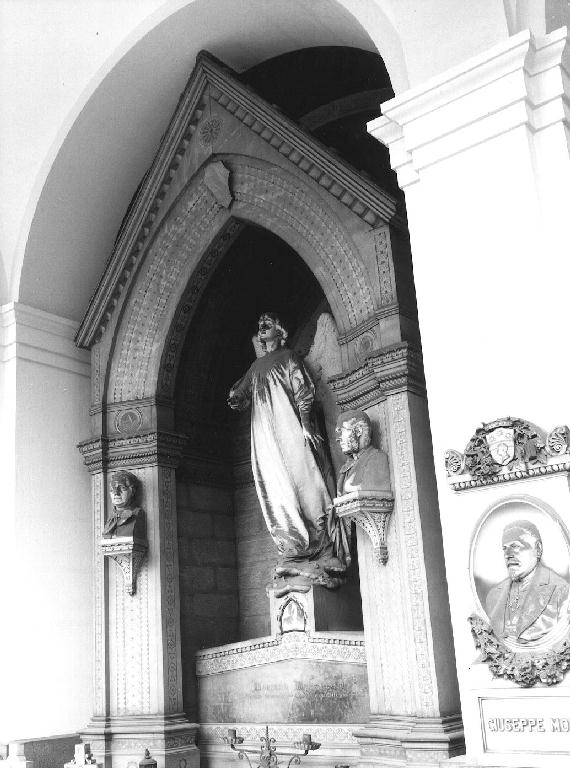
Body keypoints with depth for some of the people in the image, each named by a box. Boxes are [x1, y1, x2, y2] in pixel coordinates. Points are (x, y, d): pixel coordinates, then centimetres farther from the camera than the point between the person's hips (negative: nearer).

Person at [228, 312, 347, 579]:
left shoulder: (288, 357, 9)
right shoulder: (255, 366, 25)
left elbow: (304, 391, -2)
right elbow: (242, 394, 24)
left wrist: (305, 422, -13)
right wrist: (235, 400, 3)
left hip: (290, 429, -5)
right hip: (265, 435, 5)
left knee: (303, 481, -11)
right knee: (277, 490, -3)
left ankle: (323, 551, -11)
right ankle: (293, 552, -4)